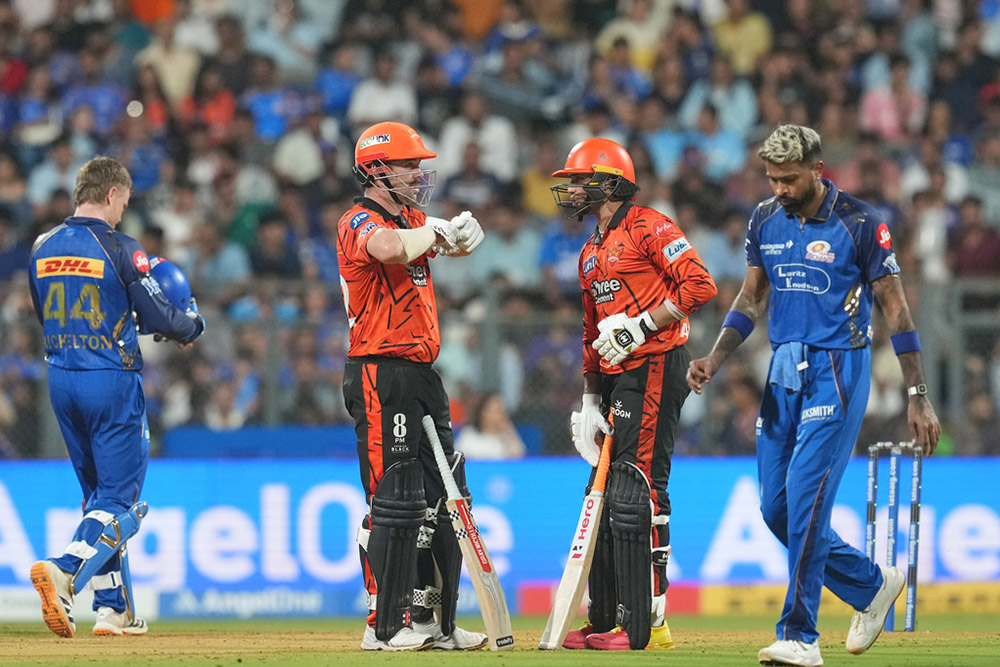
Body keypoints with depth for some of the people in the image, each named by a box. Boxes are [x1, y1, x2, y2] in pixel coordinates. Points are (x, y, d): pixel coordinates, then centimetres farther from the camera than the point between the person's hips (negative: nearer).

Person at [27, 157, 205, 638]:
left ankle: (114, 609, 15)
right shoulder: (119, 250, -12)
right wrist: (193, 324, 12)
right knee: (120, 499, -2)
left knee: (97, 494, 16)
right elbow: (161, 318, -10)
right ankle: (65, 572, -25)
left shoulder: (42, 249, 7)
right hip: (112, 380, -7)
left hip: (60, 379, 7)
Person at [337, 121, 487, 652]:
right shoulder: (361, 221, -12)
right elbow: (391, 249, -33)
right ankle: (385, 626, -4)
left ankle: (431, 620, 18)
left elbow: (462, 241, 18)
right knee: (394, 502, -9)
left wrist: (461, 233, -6)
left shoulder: (410, 220, 18)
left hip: (422, 376, 10)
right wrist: (435, 231, -14)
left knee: (442, 498, 12)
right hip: (383, 374, -10)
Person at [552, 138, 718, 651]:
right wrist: (590, 400, 19)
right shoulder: (591, 254, 22)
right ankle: (604, 621, 17)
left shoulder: (649, 228, -7)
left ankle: (647, 622, -14)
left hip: (656, 367, -10)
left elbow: (700, 286, -16)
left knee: (636, 492, -14)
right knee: (604, 494, 11)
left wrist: (641, 324, -18)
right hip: (617, 378, 10)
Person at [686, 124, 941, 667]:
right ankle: (873, 586, 25)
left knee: (806, 497, -16)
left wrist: (918, 397, -7)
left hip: (837, 369, -6)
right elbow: (751, 299, 16)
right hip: (784, 370, 6)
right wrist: (714, 360, 0)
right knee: (775, 508, 5)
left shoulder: (859, 224, -9)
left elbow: (895, 308, -6)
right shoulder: (766, 221, 7)